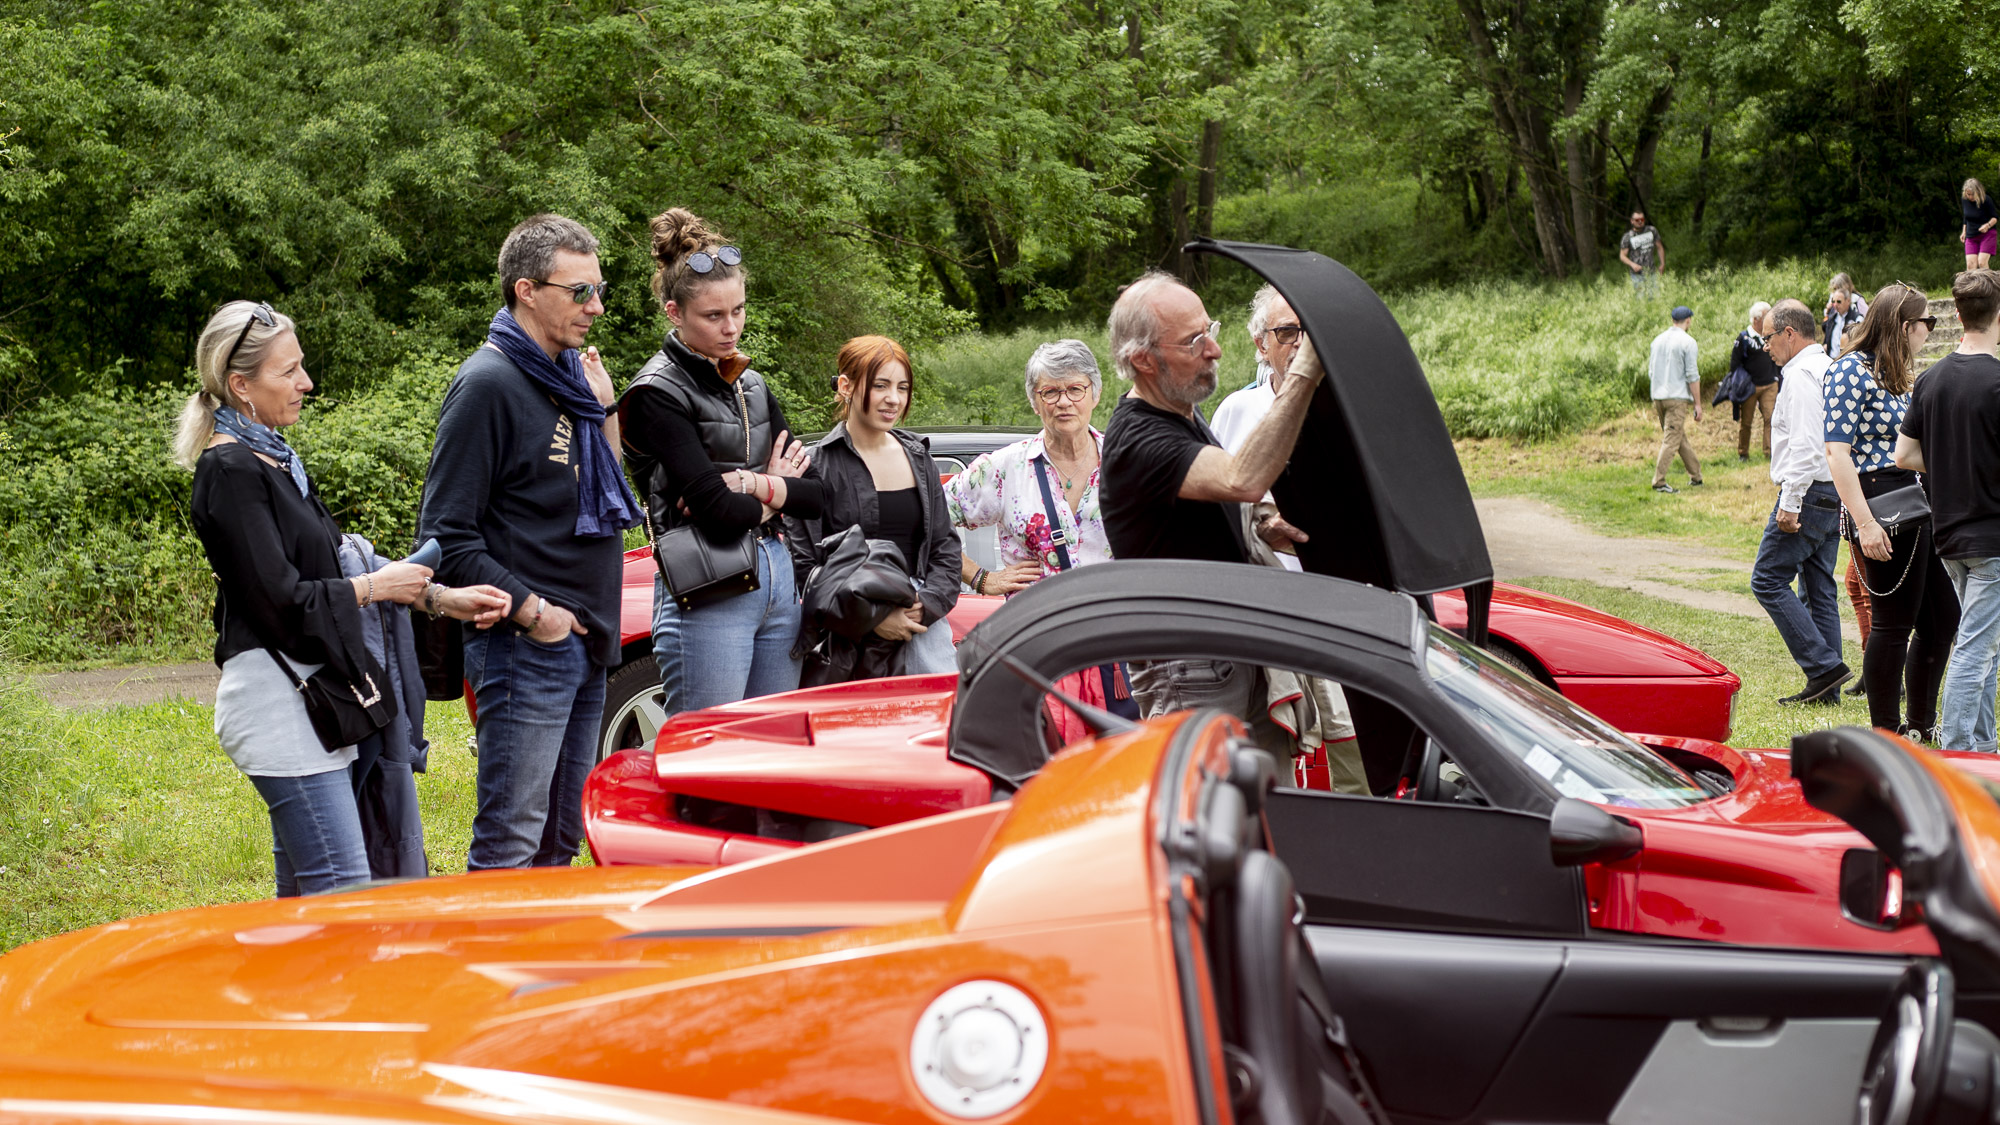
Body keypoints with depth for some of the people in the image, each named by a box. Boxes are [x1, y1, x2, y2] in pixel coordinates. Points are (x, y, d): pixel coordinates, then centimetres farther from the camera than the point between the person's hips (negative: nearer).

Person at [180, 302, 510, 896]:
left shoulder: (275, 460, 17)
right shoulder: (231, 472, -13)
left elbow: (327, 567, 20)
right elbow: (281, 601, -18)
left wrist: (443, 597, 12)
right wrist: (377, 586, -5)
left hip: (309, 695, 10)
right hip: (277, 698, -10)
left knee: (303, 889, 12)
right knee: (342, 891, -14)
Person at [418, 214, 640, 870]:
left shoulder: (569, 376, 14)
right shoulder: (489, 383, -12)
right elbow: (447, 533, -15)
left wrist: (603, 409, 7)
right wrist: (530, 611, -18)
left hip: (586, 643, 9)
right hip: (525, 646, -9)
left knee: (561, 841, 15)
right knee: (511, 844, -7)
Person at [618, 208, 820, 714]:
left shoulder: (752, 385, 15)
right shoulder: (657, 393, -8)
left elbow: (815, 492, 10)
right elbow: (717, 511, -16)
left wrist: (752, 485, -7)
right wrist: (775, 492, 2)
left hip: (777, 575, 7)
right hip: (707, 593, -7)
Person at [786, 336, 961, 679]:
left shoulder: (919, 459, 15)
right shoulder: (817, 466, -2)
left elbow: (946, 546, 16)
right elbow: (802, 564, -6)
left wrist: (927, 606, -2)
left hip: (923, 625, 4)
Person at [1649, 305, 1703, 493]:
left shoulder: (1658, 340, 10)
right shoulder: (1688, 342, -9)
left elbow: (1651, 366, 17)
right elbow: (1692, 375, -11)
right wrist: (1698, 404, -7)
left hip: (1658, 395, 7)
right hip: (1677, 396, -7)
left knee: (1680, 436, 15)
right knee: (1671, 439, -5)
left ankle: (1696, 476, 23)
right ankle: (1659, 481, -9)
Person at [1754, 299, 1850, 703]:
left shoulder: (1801, 375, -13)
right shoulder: (1829, 368, 17)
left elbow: (1804, 445, -23)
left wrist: (1790, 503, -22)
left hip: (1808, 492, -10)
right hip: (1833, 496, 10)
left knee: (1769, 580, -5)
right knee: (1819, 589, 11)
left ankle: (1824, 666, -11)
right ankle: (1826, 690, 11)